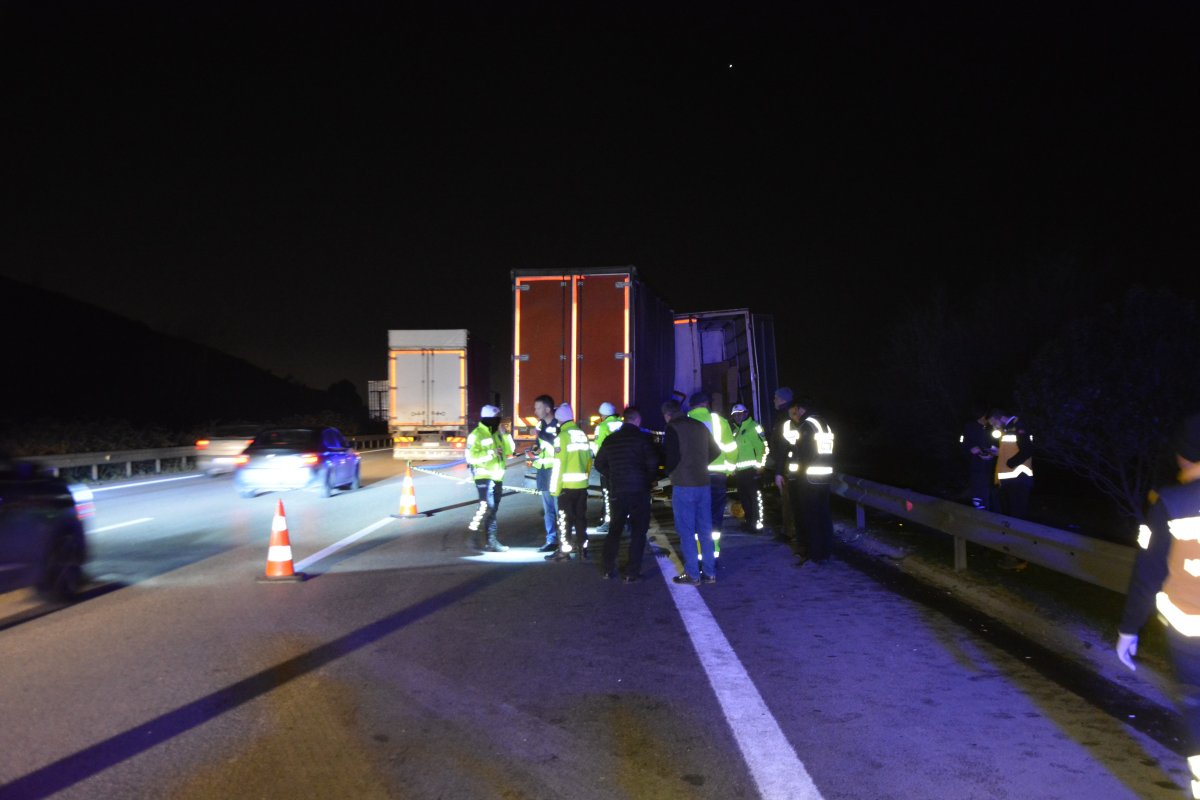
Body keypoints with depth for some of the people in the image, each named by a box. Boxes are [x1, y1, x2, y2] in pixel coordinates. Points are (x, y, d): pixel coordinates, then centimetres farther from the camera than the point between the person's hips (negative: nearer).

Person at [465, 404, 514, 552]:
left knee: (492, 510, 10)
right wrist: (490, 453, -21)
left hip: (497, 477, 8)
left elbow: (510, 450, 9)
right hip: (484, 477, -8)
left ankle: (492, 541, 15)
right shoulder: (476, 434, -10)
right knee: (487, 508, -18)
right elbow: (471, 457, -18)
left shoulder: (497, 433, 12)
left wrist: (505, 435, -3)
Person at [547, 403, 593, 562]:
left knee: (565, 519, 1)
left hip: (567, 484, -6)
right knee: (580, 517, 13)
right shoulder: (583, 435, 9)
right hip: (582, 484, 6)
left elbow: (558, 465, -15)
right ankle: (582, 548, 18)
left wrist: (555, 488, -11)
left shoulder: (562, 436, -12)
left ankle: (564, 550, 4)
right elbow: (589, 460, 12)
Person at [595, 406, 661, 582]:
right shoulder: (643, 438, -7)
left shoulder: (610, 439, 7)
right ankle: (632, 572, 1)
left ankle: (609, 569, 19)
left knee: (615, 529, 17)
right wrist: (651, 479, 5)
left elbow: (599, 463, 12)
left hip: (617, 491, 4)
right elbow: (653, 463, -13)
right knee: (638, 531, 4)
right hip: (639, 491, -4)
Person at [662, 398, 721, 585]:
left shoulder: (673, 428, -8)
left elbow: (672, 456, -15)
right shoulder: (700, 426, 12)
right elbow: (715, 451, 17)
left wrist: (668, 472, 3)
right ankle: (709, 573, 13)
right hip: (703, 483, 6)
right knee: (705, 529, 10)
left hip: (683, 486, -6)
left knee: (686, 531, 0)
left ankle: (692, 574, 1)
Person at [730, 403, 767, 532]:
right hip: (739, 470, 9)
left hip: (751, 469, -8)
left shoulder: (753, 427, -7)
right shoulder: (736, 430, 19)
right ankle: (749, 521, 23)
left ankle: (757, 522, -1)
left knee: (755, 496, -5)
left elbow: (761, 447, -15)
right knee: (743, 497, 13)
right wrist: (733, 467, 15)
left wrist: (759, 465, -20)